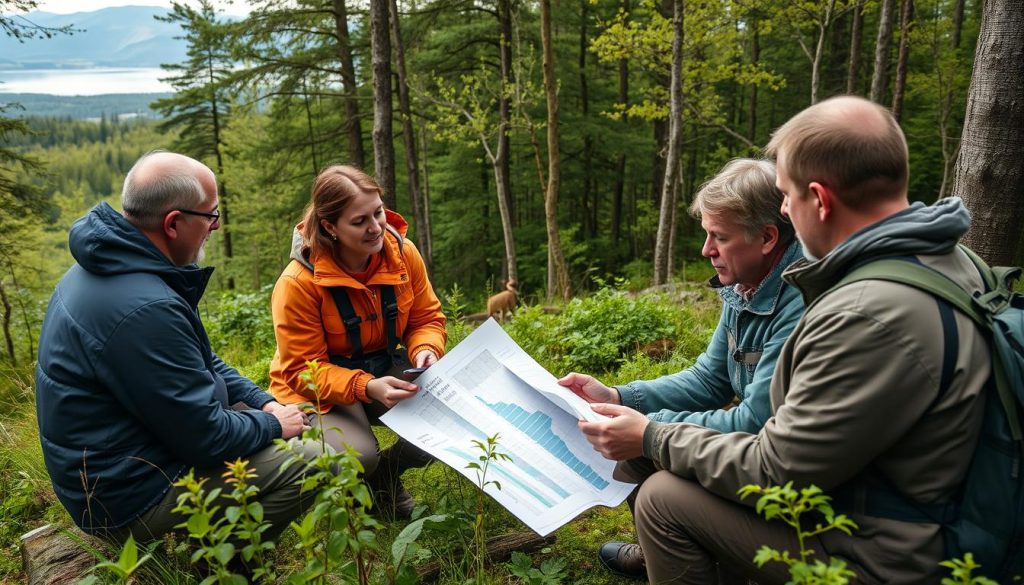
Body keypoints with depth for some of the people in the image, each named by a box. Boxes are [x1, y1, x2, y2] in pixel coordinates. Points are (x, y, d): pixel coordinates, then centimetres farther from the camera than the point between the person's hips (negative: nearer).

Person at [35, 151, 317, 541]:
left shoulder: (113, 263, 2)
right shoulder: (144, 309, -32)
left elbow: (200, 361, 13)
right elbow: (207, 439, -25)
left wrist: (263, 402, 4)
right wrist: (273, 425, -8)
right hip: (129, 500, -10)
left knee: (296, 414, 14)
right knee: (312, 462, -17)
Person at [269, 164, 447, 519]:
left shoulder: (403, 253, -12)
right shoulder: (298, 283, -24)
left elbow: (427, 318, 0)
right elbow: (303, 370, -21)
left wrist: (426, 351, -24)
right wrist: (366, 387, -37)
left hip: (386, 370, 5)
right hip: (319, 390, -4)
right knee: (357, 458, -32)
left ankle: (386, 475, 10)